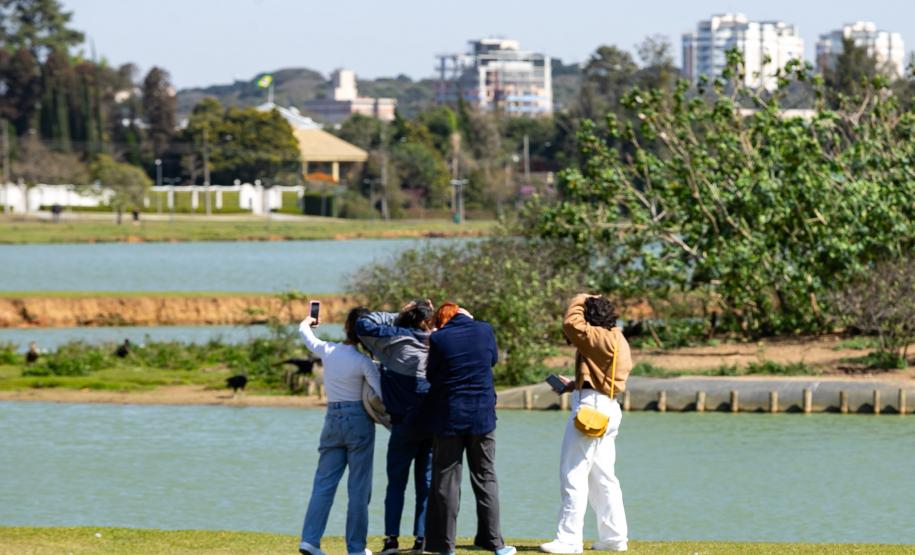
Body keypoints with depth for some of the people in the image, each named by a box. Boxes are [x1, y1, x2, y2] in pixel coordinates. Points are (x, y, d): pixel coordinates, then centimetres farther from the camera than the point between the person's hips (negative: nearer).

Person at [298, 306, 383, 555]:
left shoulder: (327, 350, -1)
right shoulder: (364, 362, -13)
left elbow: (305, 332, 20)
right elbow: (381, 395, -17)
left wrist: (307, 322, 43)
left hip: (332, 419, 4)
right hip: (359, 421, -4)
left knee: (324, 483, 7)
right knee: (358, 487, 2)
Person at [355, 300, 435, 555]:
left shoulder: (399, 341, -8)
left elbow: (364, 325, -6)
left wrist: (396, 318, 2)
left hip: (406, 422, -2)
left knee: (396, 483, 5)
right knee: (426, 484, 8)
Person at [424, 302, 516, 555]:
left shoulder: (438, 338, -10)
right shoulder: (485, 330, -3)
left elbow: (431, 375, 0)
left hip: (448, 418, -2)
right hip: (482, 415, 2)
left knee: (446, 481, 4)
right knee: (485, 479, 10)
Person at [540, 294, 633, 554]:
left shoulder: (601, 338, -15)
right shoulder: (618, 342, 16)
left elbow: (572, 325, -22)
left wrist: (581, 300, -6)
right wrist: (574, 384, 19)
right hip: (608, 408, 10)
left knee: (573, 474, -8)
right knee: (603, 477, 15)